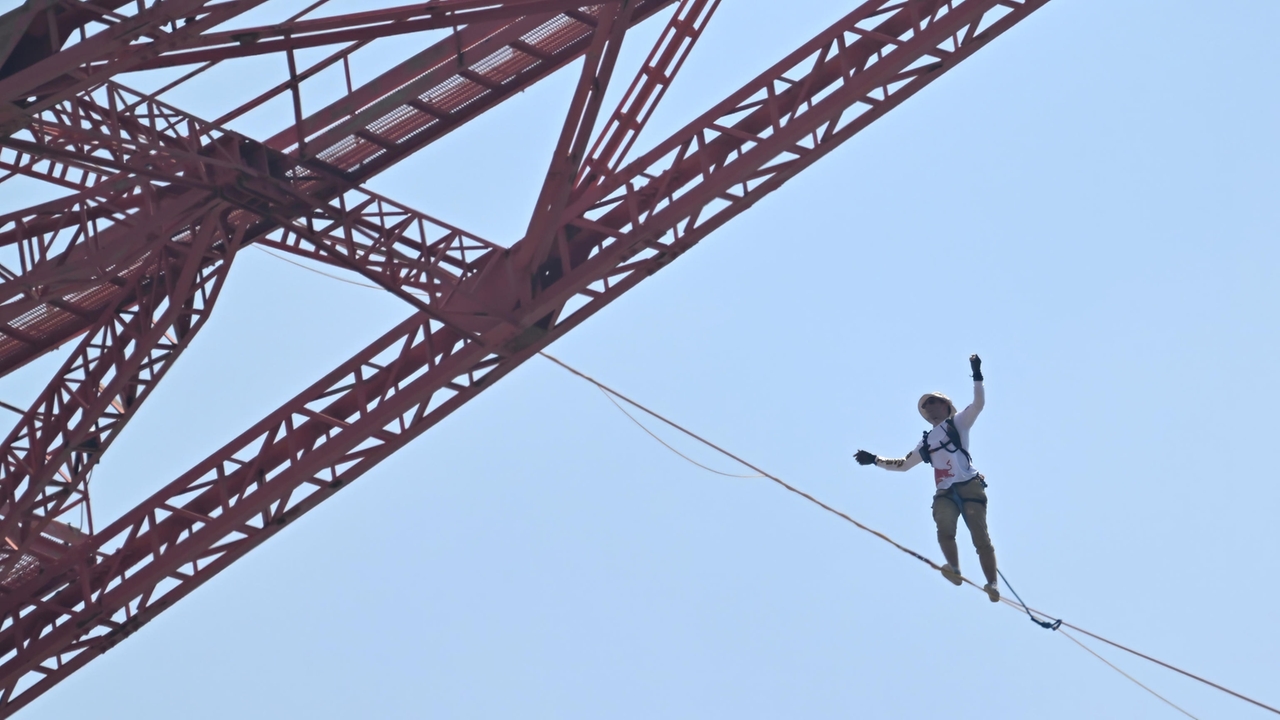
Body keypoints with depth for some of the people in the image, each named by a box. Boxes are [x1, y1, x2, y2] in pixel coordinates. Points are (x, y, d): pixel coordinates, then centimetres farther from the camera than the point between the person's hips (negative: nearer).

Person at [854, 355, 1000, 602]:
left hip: (970, 486, -4)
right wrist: (875, 460, 31)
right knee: (944, 528, -26)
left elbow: (979, 404, -1)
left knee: (980, 536, -13)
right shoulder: (927, 442, 27)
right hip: (944, 493, 4)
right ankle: (954, 569, -35)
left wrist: (977, 377, -11)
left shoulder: (958, 423, 14)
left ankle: (993, 585, -17)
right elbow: (903, 464, 35)